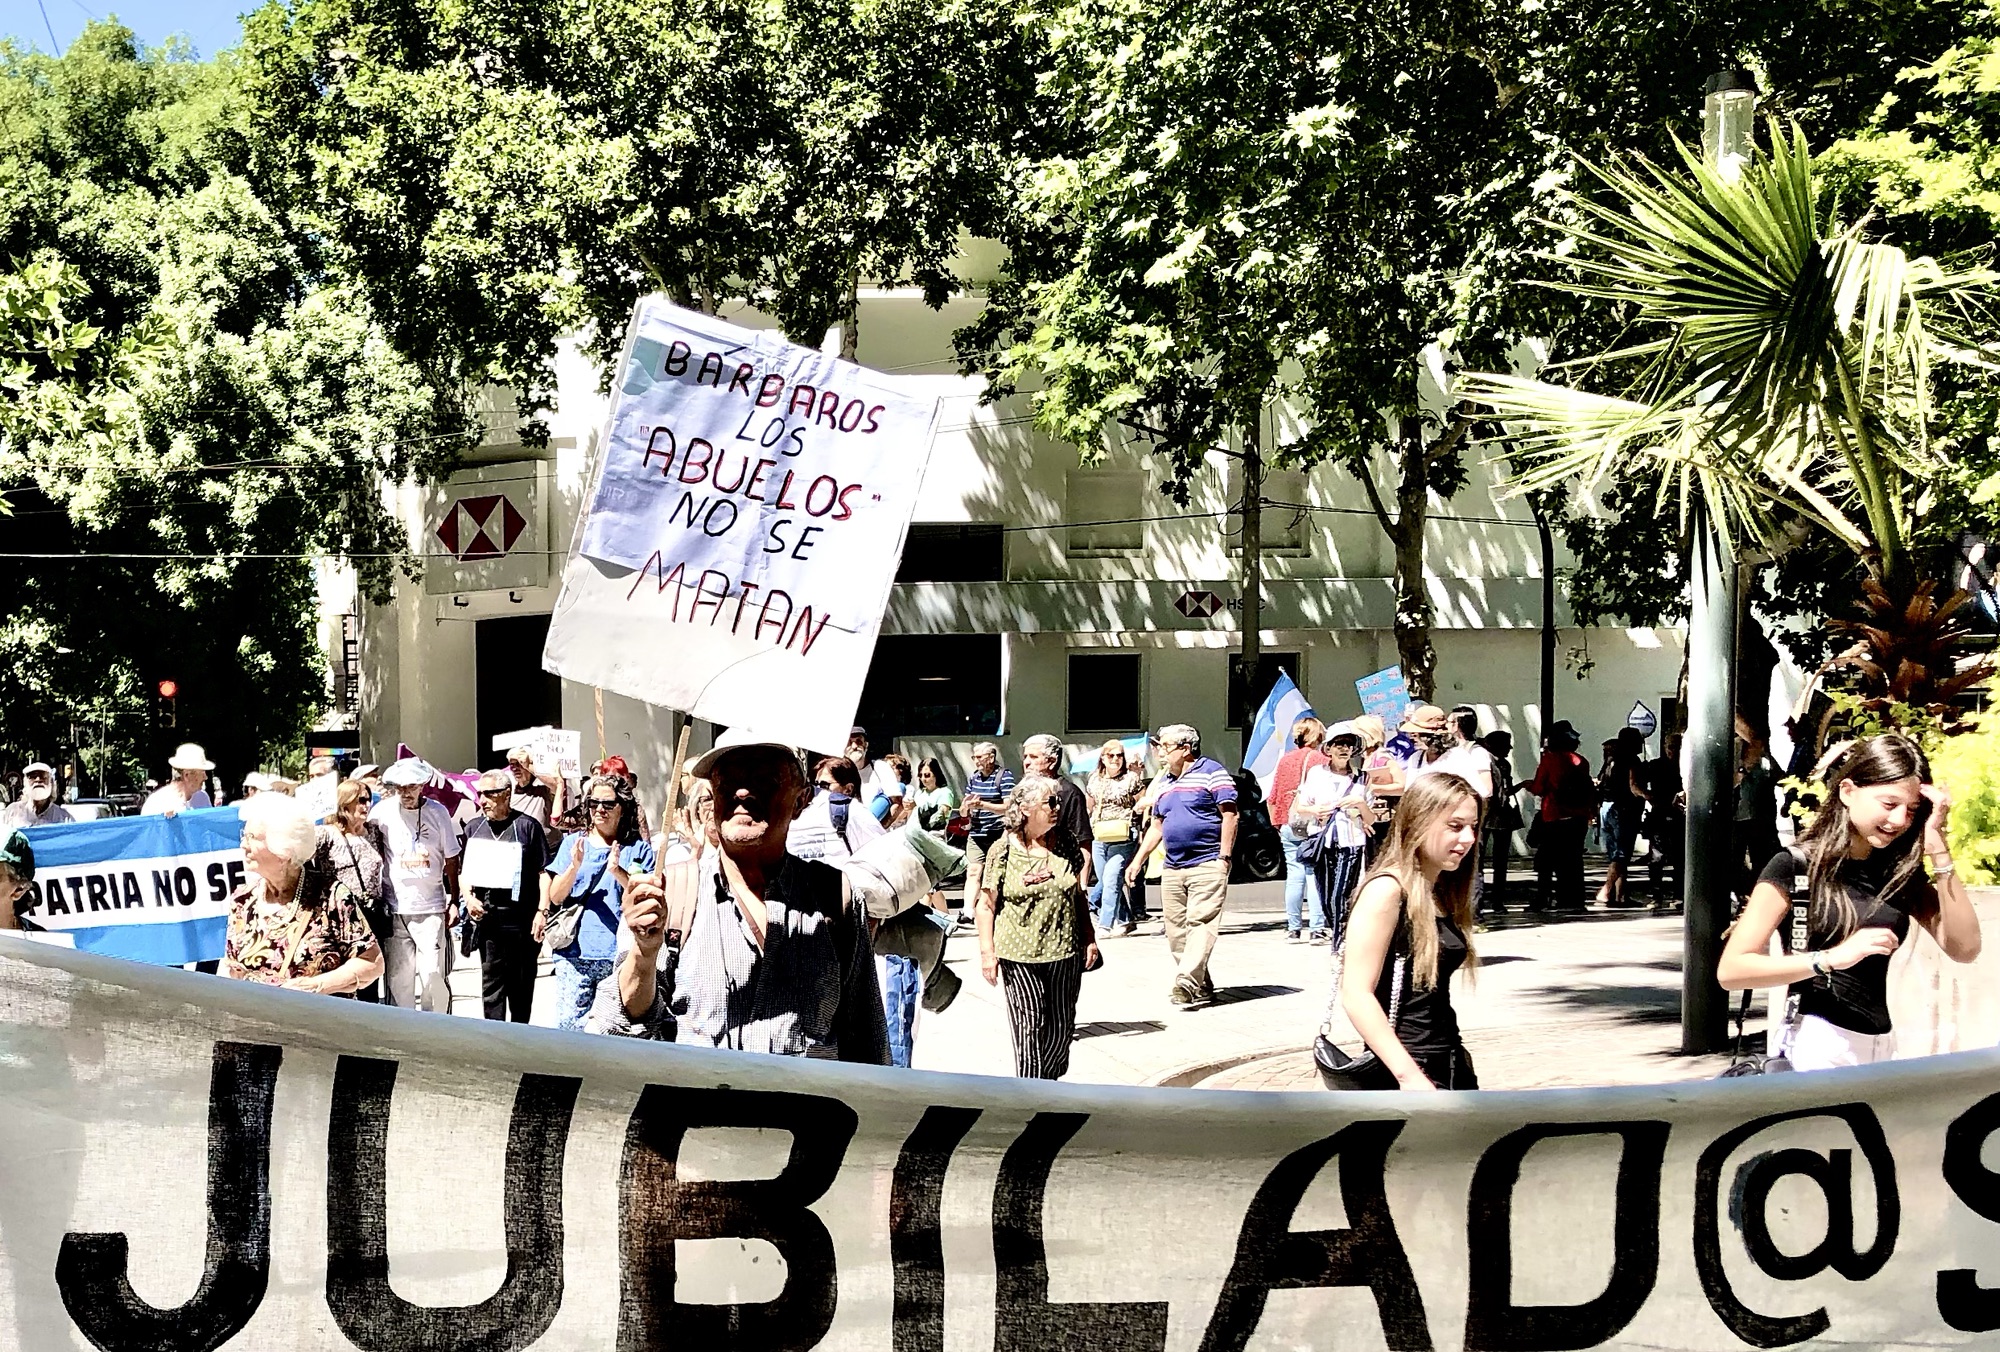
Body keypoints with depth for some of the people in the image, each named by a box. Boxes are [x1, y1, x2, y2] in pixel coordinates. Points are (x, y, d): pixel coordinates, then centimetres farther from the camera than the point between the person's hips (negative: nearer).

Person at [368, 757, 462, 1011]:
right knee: (397, 979, 3)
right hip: (394, 910, 1)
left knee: (434, 976, -5)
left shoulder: (437, 812, 1)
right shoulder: (383, 811, 0)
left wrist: (454, 901, 5)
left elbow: (451, 859, 8)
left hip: (431, 909, -1)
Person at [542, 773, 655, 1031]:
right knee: (569, 1024, -4)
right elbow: (556, 897, 7)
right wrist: (575, 866, -11)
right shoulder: (573, 843, 13)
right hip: (574, 952, 2)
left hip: (618, 954, -2)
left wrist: (618, 872, -17)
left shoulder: (638, 848, 7)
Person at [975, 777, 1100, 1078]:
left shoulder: (1066, 845, 8)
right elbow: (986, 905, -2)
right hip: (1019, 956, -4)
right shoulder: (1004, 850, -4)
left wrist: (1089, 940, 13)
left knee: (1062, 1028, 5)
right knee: (1031, 1026, -4)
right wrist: (987, 951, -9)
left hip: (1064, 952, 4)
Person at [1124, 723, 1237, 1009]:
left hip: (1207, 865, -8)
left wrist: (1224, 857, -14)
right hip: (1172, 868, 8)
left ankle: (1186, 982, -22)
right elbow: (1156, 826, 26)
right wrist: (1137, 861, 21)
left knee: (1200, 924, -14)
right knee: (1176, 930, 4)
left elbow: (1230, 814, -8)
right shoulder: (1166, 783, 20)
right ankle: (1200, 988, 10)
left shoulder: (1211, 772, -3)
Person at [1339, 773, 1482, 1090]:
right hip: (1404, 1068, -9)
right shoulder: (1386, 890, -13)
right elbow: (1356, 994, -20)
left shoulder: (1443, 893, 13)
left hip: (1451, 1064, 9)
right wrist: (1409, 1075, -25)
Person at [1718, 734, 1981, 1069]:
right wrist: (1832, 957, -26)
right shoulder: (1794, 867, -7)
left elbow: (1964, 948, -3)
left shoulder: (1899, 871, 9)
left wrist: (1938, 849, -7)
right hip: (1817, 1046, -5)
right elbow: (1731, 970, -15)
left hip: (1882, 1046, 6)